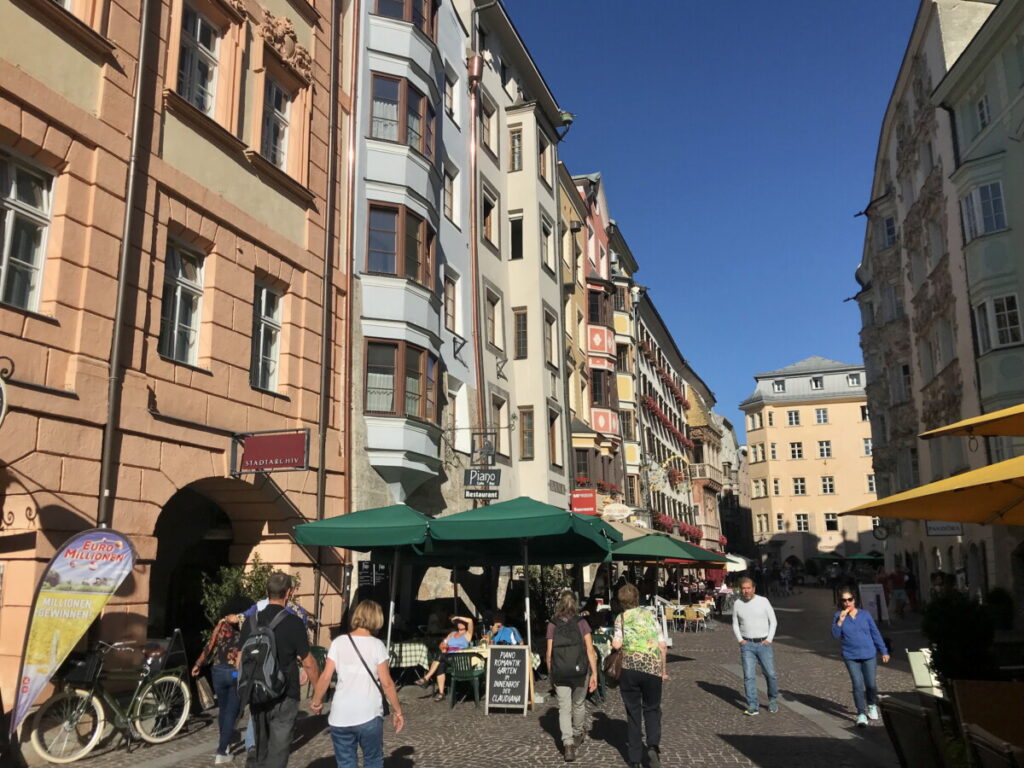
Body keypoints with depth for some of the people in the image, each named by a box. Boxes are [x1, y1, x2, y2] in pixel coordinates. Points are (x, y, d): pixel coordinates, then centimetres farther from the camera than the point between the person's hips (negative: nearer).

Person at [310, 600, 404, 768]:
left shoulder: (339, 642, 1)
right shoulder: (377, 645, -4)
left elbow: (325, 677, -3)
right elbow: (386, 683, -5)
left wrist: (316, 702, 13)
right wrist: (397, 711, 4)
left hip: (340, 716, 2)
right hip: (369, 716, -1)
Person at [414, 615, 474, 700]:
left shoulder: (467, 635, 10)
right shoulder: (452, 634, 27)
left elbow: (470, 621, -5)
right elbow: (442, 645, 23)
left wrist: (458, 618, 3)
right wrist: (443, 646, 0)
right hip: (447, 659, 5)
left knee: (441, 656, -30)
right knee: (440, 666, -30)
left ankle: (426, 678, -25)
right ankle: (441, 693, -32)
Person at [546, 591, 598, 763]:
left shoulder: (552, 625, 0)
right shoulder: (581, 623, -3)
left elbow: (549, 653, 0)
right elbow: (590, 650, -8)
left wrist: (551, 674, 11)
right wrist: (594, 673, -5)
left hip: (560, 673, 0)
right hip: (580, 671, 0)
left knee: (564, 708, 5)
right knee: (579, 704, 22)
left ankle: (568, 744, -8)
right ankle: (577, 735, 41)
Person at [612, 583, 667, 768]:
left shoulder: (622, 618, 1)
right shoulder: (650, 615, 9)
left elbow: (617, 645, -13)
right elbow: (663, 646, 6)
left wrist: (614, 641, 9)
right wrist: (664, 670, 15)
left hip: (630, 667, -1)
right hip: (653, 668, 1)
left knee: (633, 713, 10)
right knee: (652, 709, 17)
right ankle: (653, 746, -5)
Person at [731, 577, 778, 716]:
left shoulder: (763, 601, -2)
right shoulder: (737, 604, 4)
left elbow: (773, 621, 3)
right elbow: (735, 624, 14)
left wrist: (769, 639, -5)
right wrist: (740, 639, 1)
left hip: (764, 643, -1)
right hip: (747, 645, 1)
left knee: (770, 674, 1)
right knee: (749, 676, -6)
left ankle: (773, 701, 25)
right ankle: (752, 707, -3)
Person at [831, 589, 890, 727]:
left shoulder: (865, 614, 1)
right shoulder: (838, 616, -2)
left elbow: (875, 633, 6)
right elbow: (836, 635, -10)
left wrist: (884, 651, 6)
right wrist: (841, 620, -21)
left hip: (869, 655, 1)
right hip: (851, 657, -1)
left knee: (871, 684, 6)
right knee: (857, 685, -7)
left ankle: (872, 706, 34)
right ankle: (861, 714, 1)